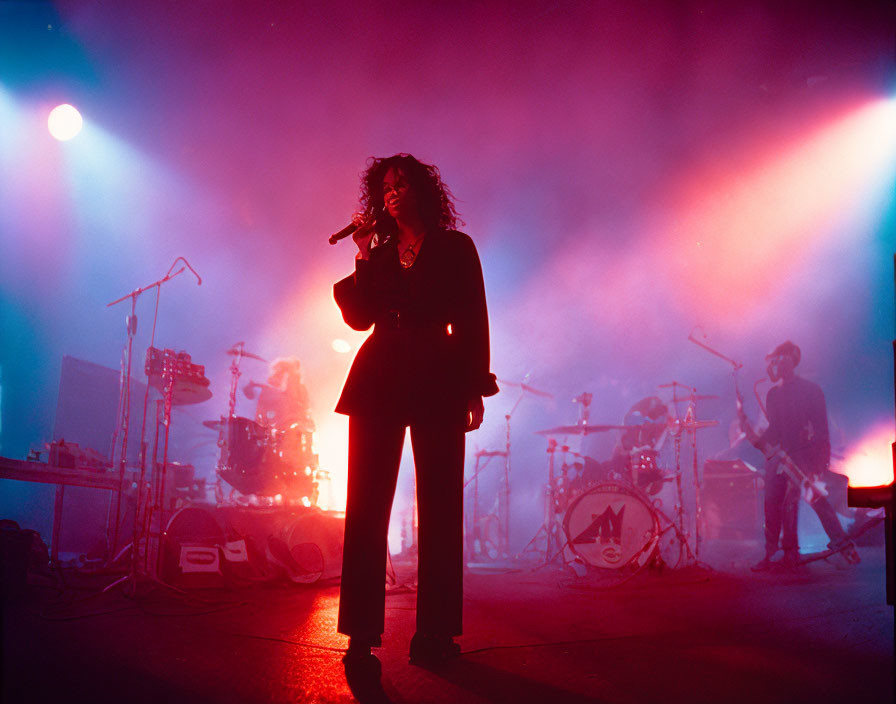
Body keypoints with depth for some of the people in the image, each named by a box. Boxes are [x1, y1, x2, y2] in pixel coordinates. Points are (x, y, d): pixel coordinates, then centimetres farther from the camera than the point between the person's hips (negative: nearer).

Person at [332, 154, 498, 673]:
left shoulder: (455, 248, 9)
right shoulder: (379, 255, 17)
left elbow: (473, 322, 2)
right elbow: (359, 317, 4)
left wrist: (475, 389, -5)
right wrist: (364, 255, 1)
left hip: (437, 382, -2)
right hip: (379, 382, 3)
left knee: (439, 508, -1)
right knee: (367, 507, -3)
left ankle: (436, 633, 4)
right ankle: (362, 635, 0)